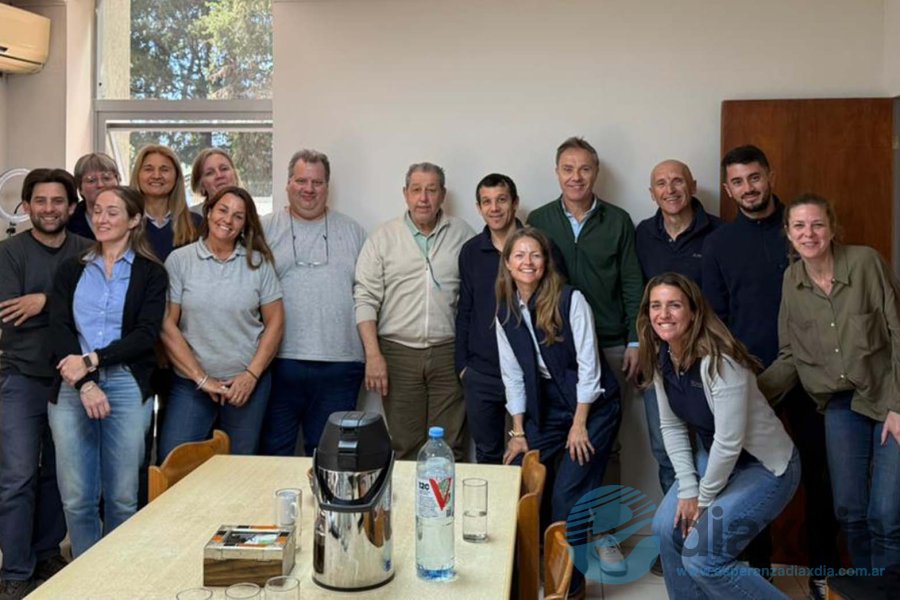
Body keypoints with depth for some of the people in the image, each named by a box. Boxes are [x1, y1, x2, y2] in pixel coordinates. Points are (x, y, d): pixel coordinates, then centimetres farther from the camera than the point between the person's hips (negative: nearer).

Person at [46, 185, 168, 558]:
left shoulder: (150, 273, 6)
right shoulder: (71, 270, 13)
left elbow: (146, 335, -4)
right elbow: (59, 329, 2)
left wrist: (91, 360, -14)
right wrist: (85, 384, -12)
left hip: (127, 387, -2)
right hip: (71, 389, 2)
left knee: (123, 497, 3)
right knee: (76, 498, 3)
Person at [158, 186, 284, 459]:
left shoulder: (258, 262, 2)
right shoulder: (179, 260, -1)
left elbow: (275, 322, 3)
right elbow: (167, 325, -4)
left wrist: (252, 375, -6)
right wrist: (201, 378, -8)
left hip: (247, 383, 1)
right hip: (191, 384, -1)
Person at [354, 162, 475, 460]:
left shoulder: (462, 234, 6)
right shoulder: (383, 237, 5)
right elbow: (365, 298, 1)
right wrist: (373, 355, -7)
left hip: (449, 352, 0)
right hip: (398, 352, 0)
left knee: (450, 447, 3)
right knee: (404, 446, 6)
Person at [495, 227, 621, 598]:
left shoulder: (571, 300, -14)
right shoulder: (505, 313, 1)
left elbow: (588, 364, -13)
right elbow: (512, 376, 5)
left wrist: (579, 425, -13)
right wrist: (518, 432, 2)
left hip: (592, 407, -5)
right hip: (546, 408, 5)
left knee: (568, 494, -9)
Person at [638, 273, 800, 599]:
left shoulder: (718, 361, -29)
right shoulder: (661, 359, -5)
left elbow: (729, 443, -27)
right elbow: (671, 427, 0)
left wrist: (704, 498, -15)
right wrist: (687, 489, -8)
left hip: (765, 466, -7)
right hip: (713, 458, 8)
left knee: (702, 557, -14)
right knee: (667, 528, -3)